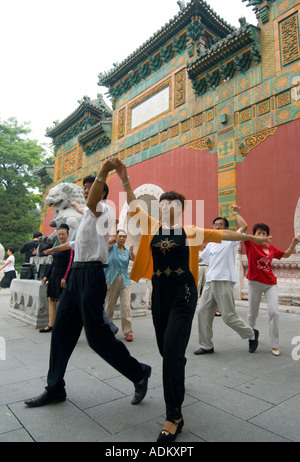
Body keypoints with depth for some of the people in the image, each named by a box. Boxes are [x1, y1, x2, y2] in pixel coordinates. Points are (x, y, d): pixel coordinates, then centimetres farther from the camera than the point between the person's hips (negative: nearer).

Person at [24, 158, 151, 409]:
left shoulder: (105, 210, -5)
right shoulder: (88, 215, 23)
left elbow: (91, 204, -30)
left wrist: (103, 173, -35)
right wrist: (58, 247, 48)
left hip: (91, 275, -9)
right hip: (76, 274, 9)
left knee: (97, 336, -8)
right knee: (62, 332, 12)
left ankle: (139, 373, 12)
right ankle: (55, 389, 27)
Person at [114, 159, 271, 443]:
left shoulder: (191, 232, 3)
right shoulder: (152, 227, 6)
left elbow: (222, 234, 9)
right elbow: (134, 207, -5)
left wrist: (249, 237, 14)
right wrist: (125, 181, -17)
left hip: (183, 294, -3)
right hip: (159, 293, 3)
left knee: (172, 350, -9)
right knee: (165, 348, 16)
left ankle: (174, 416, 5)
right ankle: (178, 376, 50)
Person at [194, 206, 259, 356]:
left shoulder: (231, 241, 1)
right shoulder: (210, 244, 19)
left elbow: (244, 226, -13)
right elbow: (199, 258, 31)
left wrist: (235, 212, -1)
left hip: (224, 283, -6)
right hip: (209, 283, 7)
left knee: (229, 317, -3)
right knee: (203, 313, 3)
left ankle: (252, 334, 24)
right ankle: (206, 346, 16)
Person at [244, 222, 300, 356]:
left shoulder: (271, 248, 5)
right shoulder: (250, 244, -5)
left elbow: (285, 255, 21)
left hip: (270, 284, 2)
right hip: (254, 283, -2)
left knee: (274, 312, -8)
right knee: (252, 313, 9)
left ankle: (275, 345, 5)